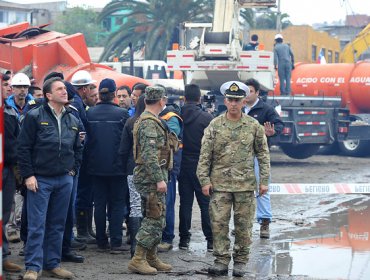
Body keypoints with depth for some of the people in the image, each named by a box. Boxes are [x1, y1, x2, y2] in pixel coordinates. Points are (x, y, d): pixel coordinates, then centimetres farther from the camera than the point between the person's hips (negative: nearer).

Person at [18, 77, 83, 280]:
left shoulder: (72, 120, 10)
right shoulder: (34, 117, -7)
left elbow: (78, 148, 22)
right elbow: (24, 148, -7)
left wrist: (73, 170, 11)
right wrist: (28, 175, -12)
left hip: (65, 180, 5)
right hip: (40, 179, -5)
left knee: (57, 225, 10)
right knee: (37, 225, -6)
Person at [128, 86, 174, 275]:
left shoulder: (149, 120, 18)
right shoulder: (149, 123, -16)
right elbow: (150, 155, -23)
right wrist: (159, 179, -25)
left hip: (151, 177, 11)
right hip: (151, 176, -11)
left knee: (155, 219, 14)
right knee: (154, 219, -10)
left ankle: (151, 259, 20)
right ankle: (138, 260, -10)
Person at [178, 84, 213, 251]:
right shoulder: (206, 118, -10)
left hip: (183, 166, 3)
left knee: (185, 202, 10)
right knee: (206, 203, 3)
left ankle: (184, 238, 11)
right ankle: (211, 239, 2)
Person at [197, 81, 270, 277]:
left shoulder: (253, 126, 2)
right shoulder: (215, 125, 1)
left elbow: (263, 154, 6)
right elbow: (205, 155, 1)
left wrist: (264, 180, 1)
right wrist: (205, 180, -5)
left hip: (245, 184, 0)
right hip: (220, 183, 0)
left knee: (243, 224, 4)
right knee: (218, 223, -2)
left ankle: (240, 261, 15)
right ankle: (221, 261, 6)